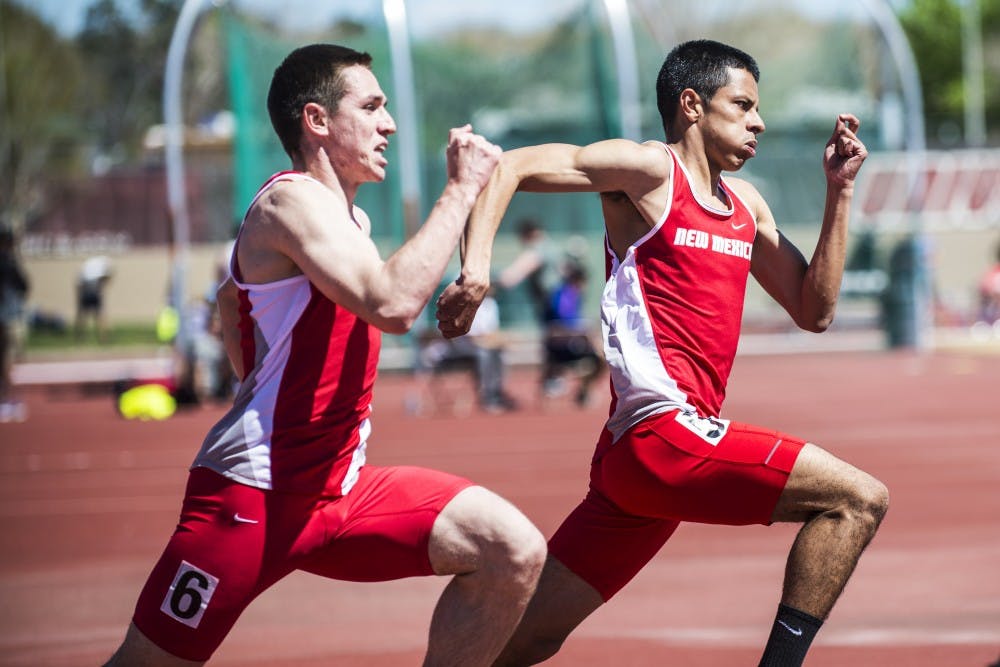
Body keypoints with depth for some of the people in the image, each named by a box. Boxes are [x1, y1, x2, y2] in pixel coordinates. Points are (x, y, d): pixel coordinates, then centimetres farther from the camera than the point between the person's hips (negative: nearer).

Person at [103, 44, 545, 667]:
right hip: (255, 495, -8)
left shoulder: (347, 216, 15)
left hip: (341, 488, 8)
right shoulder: (293, 201, -14)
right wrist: (463, 189, -22)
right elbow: (393, 303, -30)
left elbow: (231, 298, 32)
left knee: (514, 553, -9)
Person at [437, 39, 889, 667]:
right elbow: (507, 167, -8)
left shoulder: (746, 205, 22)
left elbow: (814, 310, 21)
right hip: (665, 432, -8)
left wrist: (840, 192, 15)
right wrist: (476, 269, -22)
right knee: (860, 499, -14)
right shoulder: (650, 169, -2)